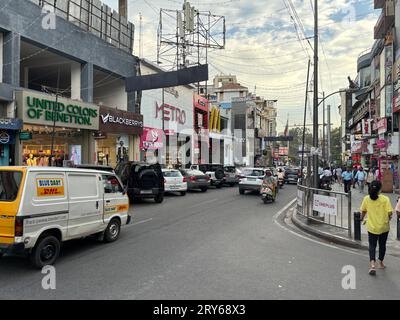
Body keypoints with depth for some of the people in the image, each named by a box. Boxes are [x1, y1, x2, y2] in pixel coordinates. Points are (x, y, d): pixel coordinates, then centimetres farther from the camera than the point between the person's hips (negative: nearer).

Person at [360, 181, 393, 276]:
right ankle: (381, 263, 35)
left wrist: (362, 218, 24)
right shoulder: (385, 199, -12)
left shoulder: (366, 199, -7)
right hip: (384, 227, 0)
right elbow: (390, 212, -14)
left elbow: (363, 211, 3)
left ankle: (372, 264, -13)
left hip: (372, 227, 0)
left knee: (372, 246, 6)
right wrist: (389, 218, 9)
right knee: (382, 245, 19)